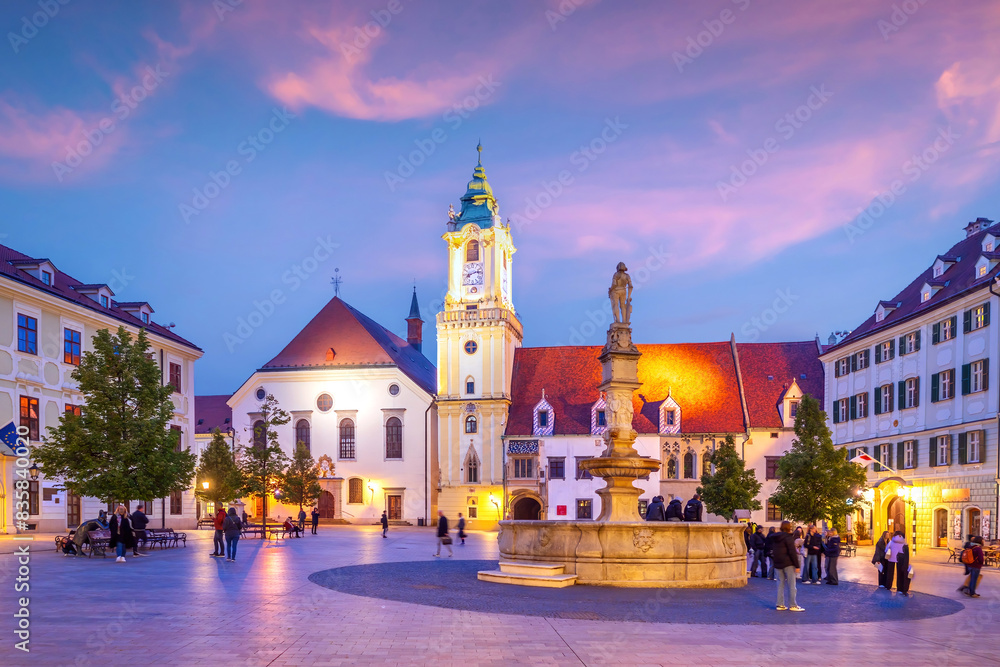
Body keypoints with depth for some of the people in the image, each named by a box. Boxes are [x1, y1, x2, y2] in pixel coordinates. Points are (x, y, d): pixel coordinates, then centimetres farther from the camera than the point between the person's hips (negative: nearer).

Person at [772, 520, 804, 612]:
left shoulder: (776, 538, 11)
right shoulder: (788, 538, -13)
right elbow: (792, 552, -16)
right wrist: (797, 565, -14)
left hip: (778, 564, 7)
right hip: (788, 564, -7)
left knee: (780, 584, 10)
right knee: (791, 585, 0)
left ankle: (780, 605, 10)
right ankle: (792, 605, 0)